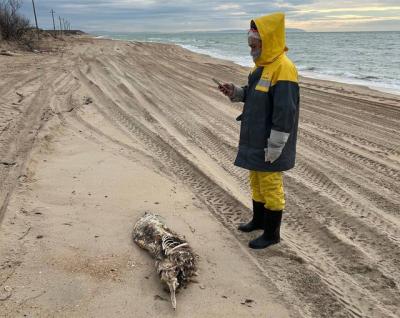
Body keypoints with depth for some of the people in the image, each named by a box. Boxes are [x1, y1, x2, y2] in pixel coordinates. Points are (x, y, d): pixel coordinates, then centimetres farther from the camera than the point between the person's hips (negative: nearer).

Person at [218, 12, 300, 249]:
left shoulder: (283, 69, -20)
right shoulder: (263, 65, 11)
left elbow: (285, 114, -24)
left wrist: (274, 148, -22)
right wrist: (235, 92, 3)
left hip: (269, 145, -10)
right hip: (255, 141, 10)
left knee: (271, 186, 2)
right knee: (256, 181, 21)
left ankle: (272, 234, 17)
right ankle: (259, 220, 39)